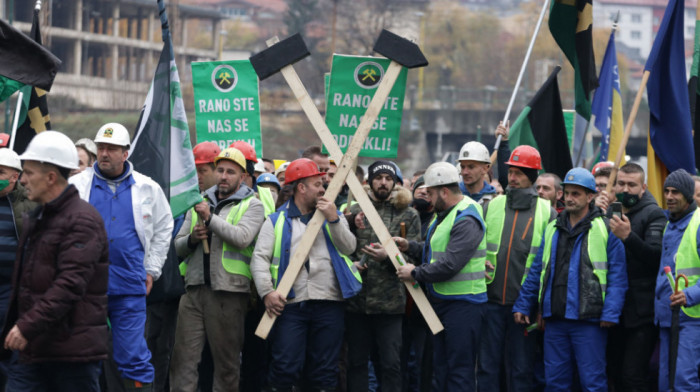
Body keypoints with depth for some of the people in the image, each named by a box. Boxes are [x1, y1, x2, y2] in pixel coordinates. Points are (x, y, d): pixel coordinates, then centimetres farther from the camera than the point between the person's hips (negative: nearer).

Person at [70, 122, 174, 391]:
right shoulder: (77, 186, 4)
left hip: (130, 287, 0)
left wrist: (151, 270, 12)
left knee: (133, 357, -2)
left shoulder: (148, 189, 7)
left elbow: (164, 228, 18)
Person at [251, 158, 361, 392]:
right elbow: (260, 257, -1)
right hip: (290, 305, -2)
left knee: (324, 371, 6)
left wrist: (334, 220, -9)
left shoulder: (333, 216, 16)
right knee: (285, 369, -7)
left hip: (329, 304, 2)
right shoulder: (276, 221, 8)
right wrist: (267, 292, -14)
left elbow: (349, 247, 3)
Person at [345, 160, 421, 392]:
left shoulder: (408, 215, 5)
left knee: (390, 363, -2)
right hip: (357, 300, 2)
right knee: (356, 362, 8)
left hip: (390, 302, -2)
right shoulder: (355, 211, 10)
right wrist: (350, 263, -7)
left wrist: (388, 256, -17)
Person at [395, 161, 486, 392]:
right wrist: (409, 247, 8)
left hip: (462, 304, -11)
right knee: (440, 366, 15)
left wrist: (416, 273, -13)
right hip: (441, 301, 11)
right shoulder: (444, 214, 15)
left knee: (459, 369, -8)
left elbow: (449, 265, -24)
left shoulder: (466, 221, -19)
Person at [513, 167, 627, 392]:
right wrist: (523, 305, 13)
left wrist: (610, 313, -14)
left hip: (588, 321, -5)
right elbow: (537, 271, 20)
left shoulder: (606, 230, -2)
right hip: (555, 320, 5)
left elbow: (617, 278, -5)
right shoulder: (552, 229, 15)